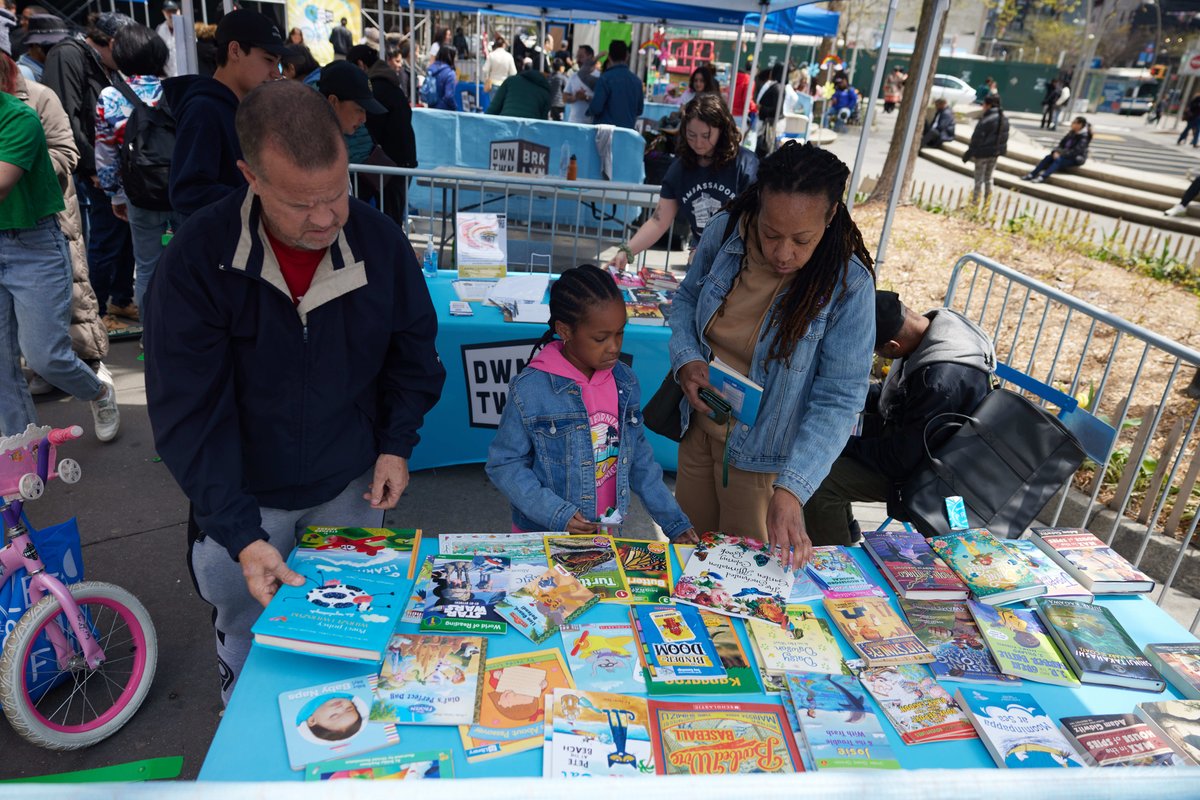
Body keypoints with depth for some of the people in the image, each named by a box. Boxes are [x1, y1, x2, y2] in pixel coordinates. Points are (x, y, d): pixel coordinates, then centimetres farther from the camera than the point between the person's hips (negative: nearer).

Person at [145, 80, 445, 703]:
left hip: (351, 487, 2)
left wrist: (397, 444, -5)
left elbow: (412, 351, 3)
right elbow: (189, 412, -21)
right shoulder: (197, 259, -21)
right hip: (243, 495, -2)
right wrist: (241, 534, -28)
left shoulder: (381, 242, -13)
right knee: (244, 630, 15)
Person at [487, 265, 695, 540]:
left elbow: (640, 459, 5)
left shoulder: (625, 381, -3)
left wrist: (675, 523, 3)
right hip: (544, 537, -4)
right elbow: (503, 464, -11)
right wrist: (555, 513, -21)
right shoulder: (529, 391, -18)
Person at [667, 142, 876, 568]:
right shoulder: (724, 233, -13)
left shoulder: (849, 283, -24)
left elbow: (838, 400, -22)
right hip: (698, 430, 4)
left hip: (762, 457, -4)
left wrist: (791, 489, -32)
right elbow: (686, 298, 5)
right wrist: (686, 359, -15)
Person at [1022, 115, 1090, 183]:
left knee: (1058, 160, -34)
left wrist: (1061, 154, -27)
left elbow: (1076, 151, -24)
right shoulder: (1071, 133, 5)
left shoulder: (1084, 137, -17)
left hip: (1076, 159, -7)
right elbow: (1062, 144, 7)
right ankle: (1032, 174, -25)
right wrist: (1056, 151, -12)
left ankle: (1042, 177, -50)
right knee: (1048, 157, -15)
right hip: (1066, 154, 7)